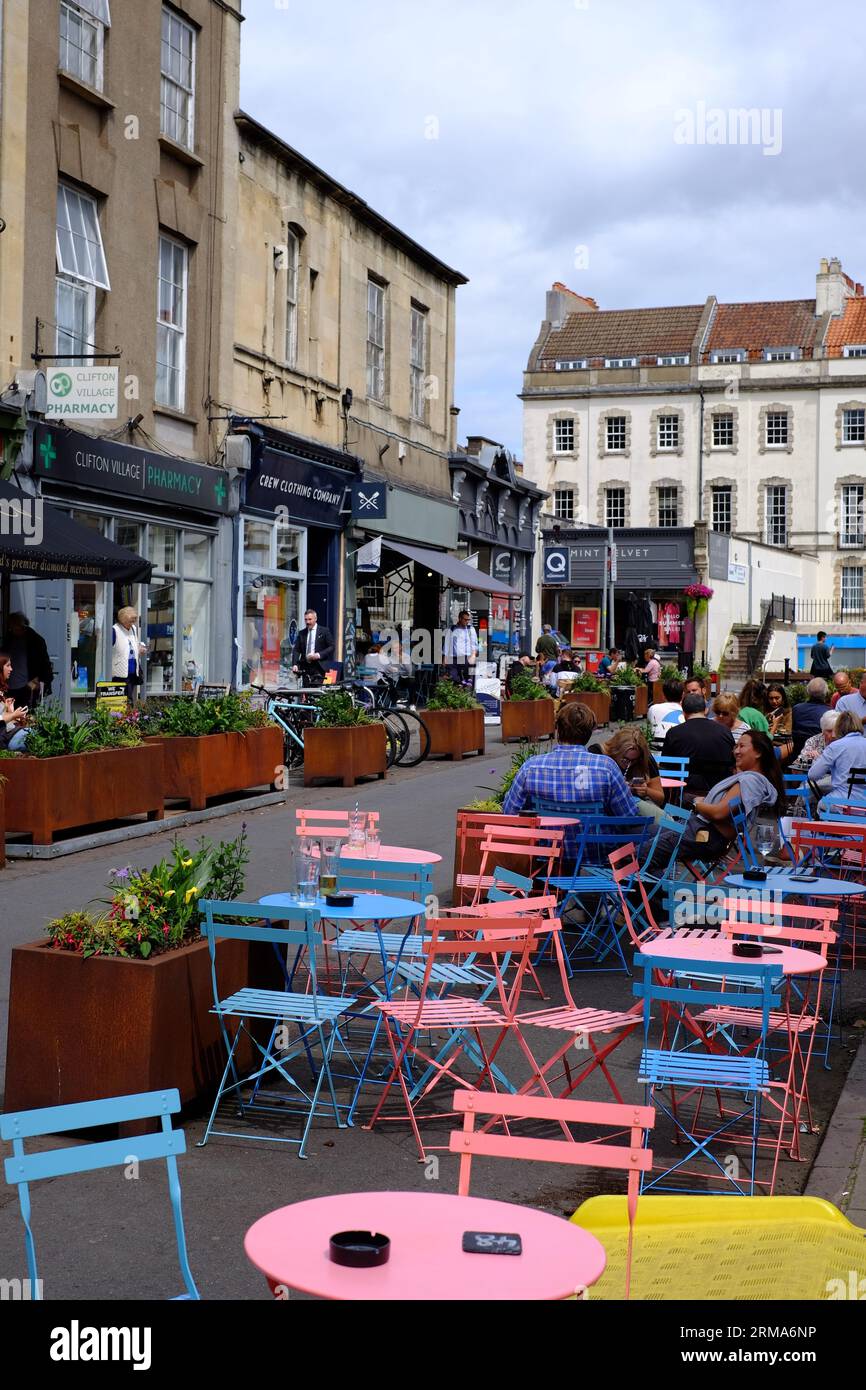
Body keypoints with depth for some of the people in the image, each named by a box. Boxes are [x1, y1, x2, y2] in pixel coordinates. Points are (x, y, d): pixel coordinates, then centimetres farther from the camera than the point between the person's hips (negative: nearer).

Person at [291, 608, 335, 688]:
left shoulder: (324, 631, 4)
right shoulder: (301, 633, 13)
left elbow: (331, 647, 0)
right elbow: (296, 650, 8)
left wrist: (319, 655, -14)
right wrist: (295, 664, -7)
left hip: (318, 667, -4)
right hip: (305, 667, 4)